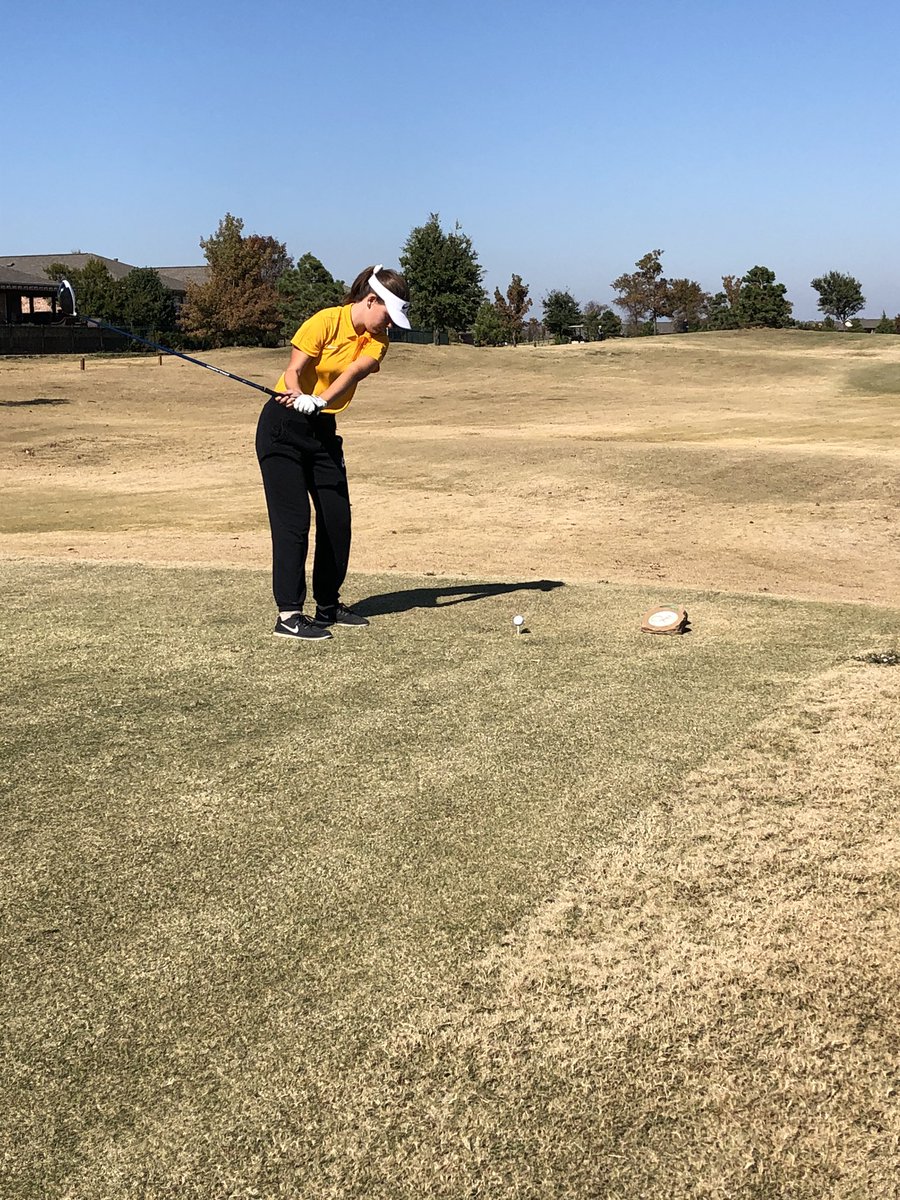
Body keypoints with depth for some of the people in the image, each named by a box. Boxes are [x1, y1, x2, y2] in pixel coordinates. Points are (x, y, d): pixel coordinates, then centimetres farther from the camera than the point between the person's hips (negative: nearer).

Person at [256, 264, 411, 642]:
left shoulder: (376, 339, 1)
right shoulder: (326, 322, -14)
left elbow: (353, 373, -19)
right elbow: (293, 372, -15)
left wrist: (318, 402, -37)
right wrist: (298, 397, -37)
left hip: (323, 430, 7)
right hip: (283, 427, -6)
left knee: (338, 518, 7)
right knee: (293, 519, -11)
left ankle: (328, 605, 22)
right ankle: (288, 615, -8)